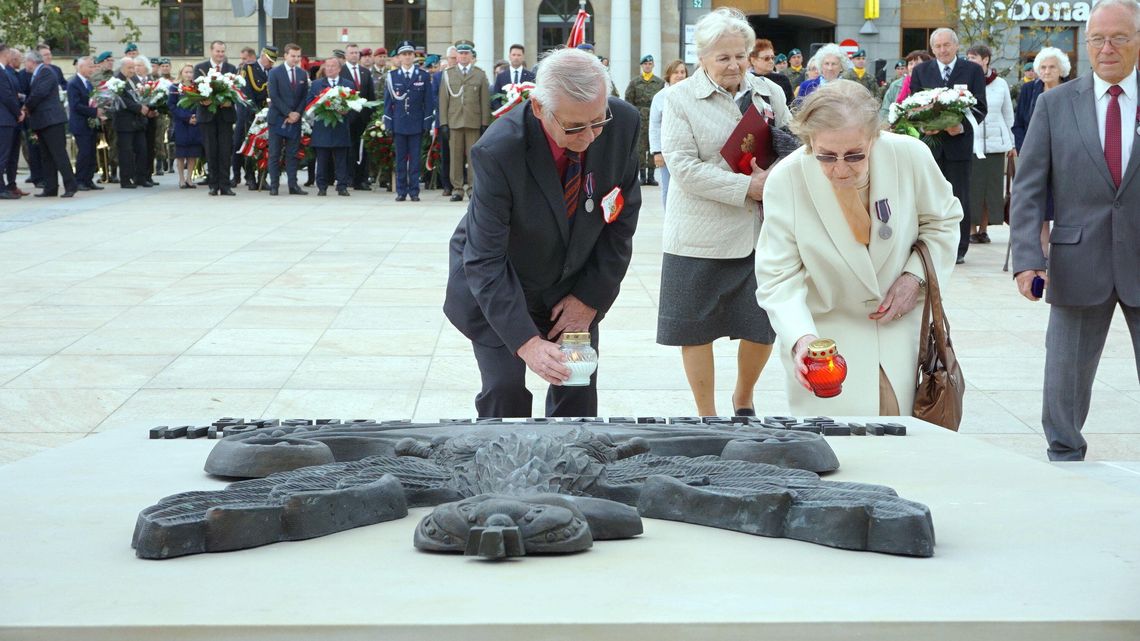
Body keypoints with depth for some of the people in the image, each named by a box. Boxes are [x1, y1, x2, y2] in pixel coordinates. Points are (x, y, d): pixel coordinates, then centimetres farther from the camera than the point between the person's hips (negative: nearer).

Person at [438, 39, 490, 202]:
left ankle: (473, 188, 3)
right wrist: (444, 122, 0)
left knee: (474, 156, -2)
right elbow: (443, 100, 8)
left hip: (474, 122, -1)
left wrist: (485, 123, -1)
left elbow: (485, 101, 6)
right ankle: (457, 189, 5)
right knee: (456, 157, 0)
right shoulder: (447, 74, 11)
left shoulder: (480, 75, 10)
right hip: (454, 121, 1)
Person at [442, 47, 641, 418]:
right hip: (498, 289, -4)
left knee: (579, 391, 1)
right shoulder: (498, 151, -33)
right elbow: (485, 260, -29)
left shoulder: (623, 124, -20)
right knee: (505, 391, -14)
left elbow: (623, 216, -6)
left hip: (573, 286, 4)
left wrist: (591, 296, -8)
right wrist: (526, 341, -35)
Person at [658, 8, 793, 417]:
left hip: (760, 233, 3)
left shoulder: (770, 93, 7)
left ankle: (743, 400, 34)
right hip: (701, 237, -3)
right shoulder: (681, 99, -4)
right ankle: (707, 417, 20)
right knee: (697, 329, 5)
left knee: (763, 326, 7)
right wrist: (747, 187, -18)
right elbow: (683, 166, -13)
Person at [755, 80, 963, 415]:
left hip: (902, 325, 2)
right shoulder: (785, 181, -20)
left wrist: (916, 276, -10)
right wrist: (800, 338, -35)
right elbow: (779, 278, -18)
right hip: (826, 335, -2)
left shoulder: (911, 156, -16)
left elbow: (942, 221, 5)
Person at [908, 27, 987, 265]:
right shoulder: (920, 71, 10)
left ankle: (958, 249, 6)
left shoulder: (973, 70, 4)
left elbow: (980, 108, 0)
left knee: (959, 197, 1)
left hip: (958, 141, -2)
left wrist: (962, 126, -17)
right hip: (929, 141, 2)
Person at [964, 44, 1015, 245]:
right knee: (971, 187, -3)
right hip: (969, 143, -2)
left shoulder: (1000, 84, 7)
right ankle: (972, 229, 4)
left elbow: (1008, 115, 15)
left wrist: (1012, 144, 16)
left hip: (995, 143, 2)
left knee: (992, 187, 3)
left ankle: (984, 228, 10)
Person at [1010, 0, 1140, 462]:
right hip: (1079, 263, 0)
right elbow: (1027, 189, 1)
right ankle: (1065, 460, 24)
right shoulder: (1055, 104, 3)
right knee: (1067, 374, 8)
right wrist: (1027, 259, -10)